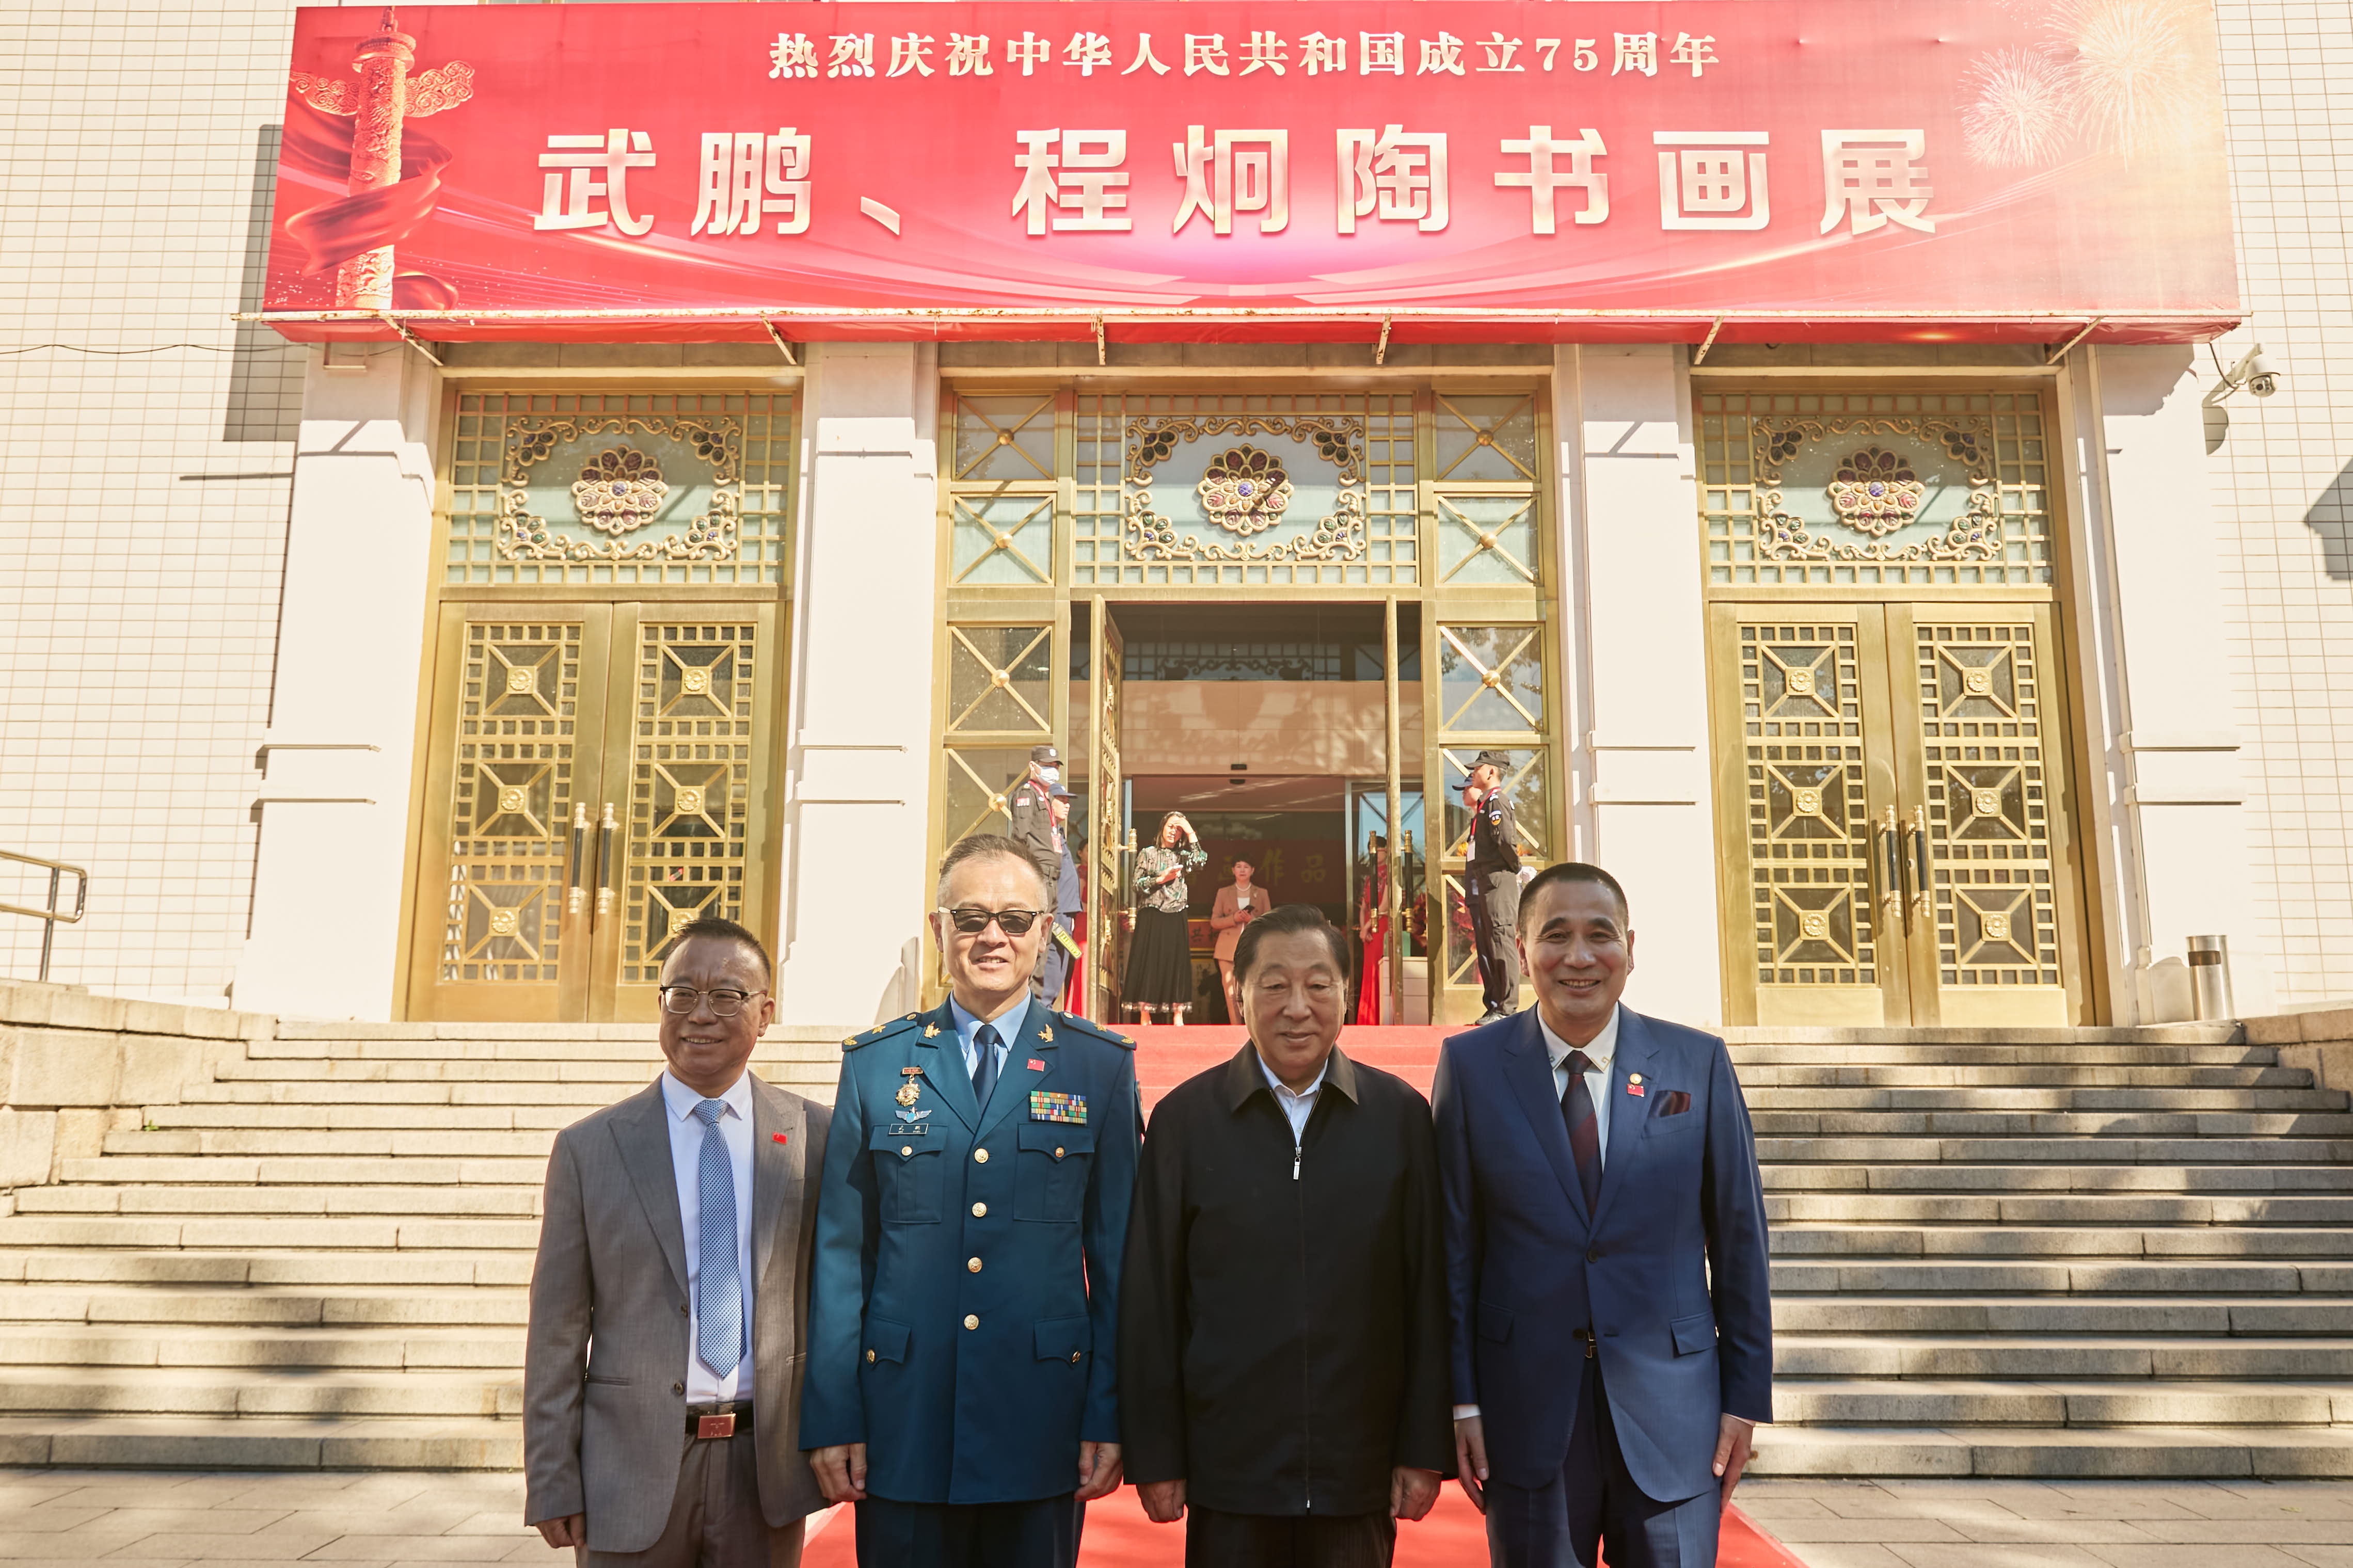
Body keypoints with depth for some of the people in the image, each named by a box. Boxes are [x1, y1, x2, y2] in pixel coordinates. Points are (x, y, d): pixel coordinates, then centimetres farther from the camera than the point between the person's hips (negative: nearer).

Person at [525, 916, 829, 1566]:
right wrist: (552, 1483, -2)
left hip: (766, 1463, 1)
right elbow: (557, 1330, 0)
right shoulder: (588, 1148, 0)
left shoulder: (814, 1137, 0)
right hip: (633, 1463, 0)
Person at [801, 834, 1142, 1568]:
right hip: (902, 1425, 1)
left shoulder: (1101, 1066, 2)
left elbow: (1119, 1253, 2)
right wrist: (831, 1417, 0)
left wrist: (1111, 1416, -2)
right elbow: (841, 1252, 3)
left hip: (1042, 1424, 0)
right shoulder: (874, 1064, 4)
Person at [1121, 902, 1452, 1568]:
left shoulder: (1401, 1116, 0)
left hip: (1359, 1475, 1)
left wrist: (1426, 1450, 1)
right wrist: (1154, 1457, -1)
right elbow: (1150, 1301, -1)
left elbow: (1428, 1293, 2)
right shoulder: (1185, 1119, -2)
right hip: (1227, 1469, 0)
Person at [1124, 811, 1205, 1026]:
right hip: (1151, 917, -3)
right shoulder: (1148, 853, 6)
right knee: (1149, 963, -4)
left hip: (1175, 919, 3)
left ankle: (1177, 1016, 3)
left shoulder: (1183, 856, 13)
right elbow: (1137, 885, -1)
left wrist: (1191, 833, -5)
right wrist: (1161, 879, -12)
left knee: (1176, 964, 1)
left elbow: (1201, 862, -8)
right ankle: (1144, 1017, -2)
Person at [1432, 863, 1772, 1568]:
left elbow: (1739, 1239, 4)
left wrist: (1747, 1397, 3)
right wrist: (1460, 1400, -3)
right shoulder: (1471, 1065, -2)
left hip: (1671, 1410, 0)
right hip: (1527, 1413, 0)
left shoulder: (1699, 1064, 0)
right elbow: (1454, 1242, -1)